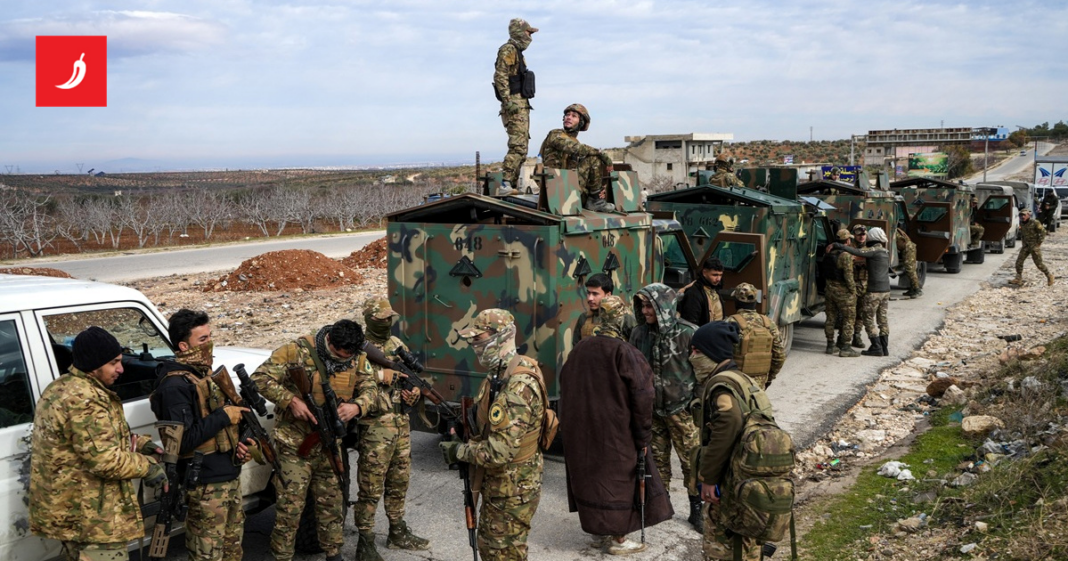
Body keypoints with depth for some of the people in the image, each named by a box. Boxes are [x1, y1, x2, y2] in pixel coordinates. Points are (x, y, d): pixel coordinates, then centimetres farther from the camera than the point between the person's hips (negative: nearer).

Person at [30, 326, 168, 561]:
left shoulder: (61, 389, 12)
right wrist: (148, 466, -13)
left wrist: (140, 443, 5)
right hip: (93, 515, -11)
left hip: (67, 507, 11)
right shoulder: (84, 400, -24)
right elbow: (105, 460, -27)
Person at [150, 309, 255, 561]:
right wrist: (223, 417, -22)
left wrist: (240, 443, 3)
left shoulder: (204, 372, 9)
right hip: (206, 485, -9)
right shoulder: (175, 385, -19)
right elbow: (182, 441, -27)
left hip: (230, 475, 9)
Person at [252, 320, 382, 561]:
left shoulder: (357, 360, -1)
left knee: (332, 502, 15)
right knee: (290, 506, -3)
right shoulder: (296, 351, -15)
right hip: (295, 445, -4)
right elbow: (260, 378, -15)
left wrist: (357, 406, -24)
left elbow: (370, 389, -2)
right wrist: (291, 400, -25)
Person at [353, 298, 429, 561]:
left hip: (402, 424, 7)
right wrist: (380, 375, -25)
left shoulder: (398, 344, 12)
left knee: (399, 482, 18)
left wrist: (414, 391, 0)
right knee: (371, 488, -1)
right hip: (375, 428, -7)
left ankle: (398, 534, 34)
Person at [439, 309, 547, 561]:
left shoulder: (520, 386, -29)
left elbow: (500, 452, -32)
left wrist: (459, 451, -18)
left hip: (513, 488, -10)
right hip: (495, 482, 10)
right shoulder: (497, 374, 5)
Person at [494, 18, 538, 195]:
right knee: (518, 146, -18)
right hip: (514, 103, -10)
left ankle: (513, 185, 12)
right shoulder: (508, 50, -6)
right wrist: (508, 100, -25)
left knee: (522, 147, 10)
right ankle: (504, 184, -21)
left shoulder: (517, 52, 23)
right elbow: (500, 76, -17)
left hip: (522, 105, 10)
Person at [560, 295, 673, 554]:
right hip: (616, 433, -6)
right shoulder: (624, 353, -18)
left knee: (591, 475, 19)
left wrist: (570, 426, 20)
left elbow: (565, 390, 10)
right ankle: (618, 539, 17)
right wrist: (643, 437, -8)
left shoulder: (579, 350, 0)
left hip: (582, 433, 6)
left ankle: (597, 527, 33)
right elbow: (641, 397, -18)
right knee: (619, 481, 8)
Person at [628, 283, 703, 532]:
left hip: (681, 408, -4)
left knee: (691, 460, 3)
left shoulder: (687, 333, -14)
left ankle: (697, 510, 18)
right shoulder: (639, 334, 0)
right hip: (651, 408, 4)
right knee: (657, 459, 15)